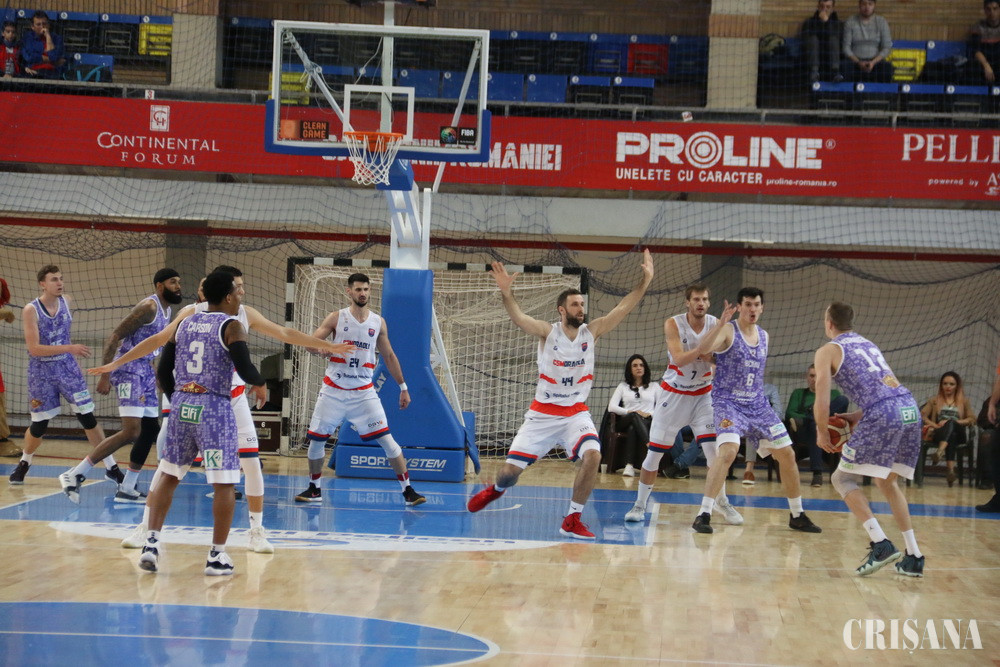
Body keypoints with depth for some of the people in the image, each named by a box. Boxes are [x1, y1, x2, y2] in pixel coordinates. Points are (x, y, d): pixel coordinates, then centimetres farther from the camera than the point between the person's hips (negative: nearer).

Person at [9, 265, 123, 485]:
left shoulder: (66, 301, -1)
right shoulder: (31, 310, -16)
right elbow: (34, 349, -24)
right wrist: (69, 348, -30)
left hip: (67, 368, 3)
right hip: (41, 372, -3)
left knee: (88, 417, -2)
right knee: (39, 426, 4)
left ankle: (111, 467, 2)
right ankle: (24, 463, 31)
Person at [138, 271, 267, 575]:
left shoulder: (184, 324, 12)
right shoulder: (232, 326, -5)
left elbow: (163, 371, 14)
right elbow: (245, 370, -15)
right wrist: (261, 381, 7)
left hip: (181, 405, 6)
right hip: (214, 408, -6)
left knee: (168, 476, 16)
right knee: (224, 484, 2)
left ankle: (151, 543, 9)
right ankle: (217, 556, 1)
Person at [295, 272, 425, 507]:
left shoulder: (378, 322, 4)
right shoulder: (337, 318, -1)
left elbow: (389, 357, 13)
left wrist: (403, 387, 12)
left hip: (364, 392, 0)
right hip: (334, 389, 0)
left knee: (387, 439, -9)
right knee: (316, 439, 3)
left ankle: (408, 490, -5)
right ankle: (314, 489, 23)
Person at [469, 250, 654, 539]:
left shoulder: (592, 331, -2)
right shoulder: (548, 332, -9)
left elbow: (623, 308, -8)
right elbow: (518, 317, -26)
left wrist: (645, 281, -20)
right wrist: (506, 293, -44)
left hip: (576, 413, 1)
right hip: (542, 413, -1)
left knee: (592, 455, -25)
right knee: (512, 469, -1)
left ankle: (572, 520, -12)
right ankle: (496, 490, 38)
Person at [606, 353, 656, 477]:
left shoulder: (654, 387, 23)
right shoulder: (623, 386, 23)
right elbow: (611, 407, 7)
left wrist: (650, 414, -11)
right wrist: (630, 412, -9)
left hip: (648, 423, 0)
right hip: (626, 422, 0)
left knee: (632, 429, -39)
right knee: (635, 417, -40)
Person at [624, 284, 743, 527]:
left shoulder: (716, 324, -7)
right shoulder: (673, 324, -14)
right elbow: (679, 359, -26)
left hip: (703, 395, 2)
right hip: (674, 394, -2)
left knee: (714, 449, -10)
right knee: (654, 452, 0)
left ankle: (721, 501, 8)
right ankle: (640, 505, 14)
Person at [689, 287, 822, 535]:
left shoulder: (764, 337, 11)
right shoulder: (728, 331, -9)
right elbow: (702, 349, -28)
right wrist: (721, 323, -38)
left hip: (757, 404, 7)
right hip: (729, 403, -7)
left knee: (787, 454, 6)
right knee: (728, 451, -28)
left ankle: (797, 516, 22)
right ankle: (703, 515, -24)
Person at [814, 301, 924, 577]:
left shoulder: (828, 351, 9)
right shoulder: (869, 345, 31)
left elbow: (822, 402, 1)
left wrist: (822, 433, 17)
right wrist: (858, 416, 32)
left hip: (882, 414, -7)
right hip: (910, 408, 7)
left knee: (843, 479, 6)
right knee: (886, 481, 24)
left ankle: (880, 544, -11)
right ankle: (914, 556, 16)